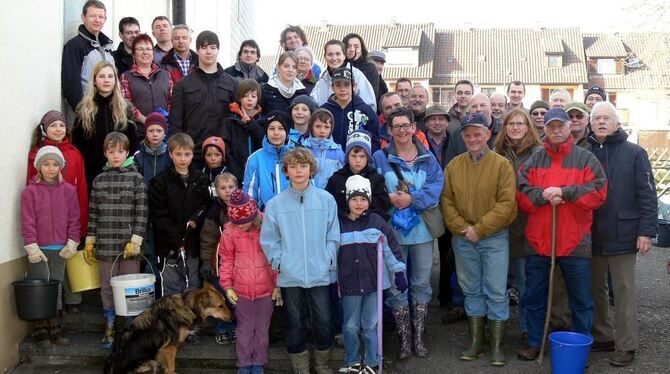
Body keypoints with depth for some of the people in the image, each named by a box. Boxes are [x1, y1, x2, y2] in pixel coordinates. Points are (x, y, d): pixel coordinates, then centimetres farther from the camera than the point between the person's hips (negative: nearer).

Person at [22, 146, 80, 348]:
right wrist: (32, 246, -9)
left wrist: (72, 242, -1)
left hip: (60, 250, 2)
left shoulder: (69, 191, 5)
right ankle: (41, 331, 10)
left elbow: (74, 219, 6)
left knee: (57, 290, 7)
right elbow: (27, 222, -3)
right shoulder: (30, 191, -1)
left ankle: (56, 329, 15)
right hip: (38, 250, -2)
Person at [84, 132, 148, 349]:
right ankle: (110, 329, 21)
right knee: (107, 288, 9)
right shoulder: (99, 180, 9)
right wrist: (90, 241, 9)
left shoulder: (136, 178, -1)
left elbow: (142, 212, -6)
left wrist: (135, 240, -12)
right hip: (105, 245, 3)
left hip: (129, 244, -3)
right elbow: (93, 213, 12)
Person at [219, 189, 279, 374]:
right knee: (244, 329, 12)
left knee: (262, 329, 12)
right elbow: (226, 260, 3)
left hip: (266, 289, -1)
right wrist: (227, 285, 0)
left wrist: (278, 285, -1)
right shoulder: (229, 231, -7)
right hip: (241, 289, 1)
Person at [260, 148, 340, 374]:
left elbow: (333, 236, 3)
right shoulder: (275, 204, -1)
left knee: (323, 321, 7)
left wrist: (328, 260, -5)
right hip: (289, 275, 0)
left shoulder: (326, 199, 0)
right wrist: (279, 262, -6)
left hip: (320, 273, 0)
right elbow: (269, 240, 2)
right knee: (293, 323, 10)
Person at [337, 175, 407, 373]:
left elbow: (391, 247, 3)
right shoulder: (339, 224, -1)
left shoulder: (377, 222, -2)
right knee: (351, 326, 7)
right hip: (349, 283, 0)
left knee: (371, 325, 7)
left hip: (373, 281, 0)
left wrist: (399, 272, 0)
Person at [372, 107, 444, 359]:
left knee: (421, 282, 9)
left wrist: (412, 198, -21)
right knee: (396, 284, 5)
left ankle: (418, 336, 21)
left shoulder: (427, 158, 5)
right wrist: (389, 199, -23)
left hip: (422, 228, 2)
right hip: (392, 229, -2)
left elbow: (436, 186, -8)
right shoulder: (380, 157, -1)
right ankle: (404, 338, 17)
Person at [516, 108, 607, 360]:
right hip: (538, 241, 2)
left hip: (575, 242, -2)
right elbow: (521, 195, -2)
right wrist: (543, 196, -20)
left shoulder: (586, 159, 2)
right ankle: (535, 343, 26)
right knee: (534, 297, 12)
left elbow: (599, 192, -10)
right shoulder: (533, 161, 8)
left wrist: (564, 192, -18)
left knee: (581, 299, 8)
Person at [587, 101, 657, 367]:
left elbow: (647, 194, -5)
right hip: (592, 234, 4)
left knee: (624, 291, 3)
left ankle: (626, 346, 11)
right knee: (595, 289, 12)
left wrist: (646, 231, -11)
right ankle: (602, 337, 26)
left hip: (623, 234, -3)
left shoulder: (634, 153, -2)